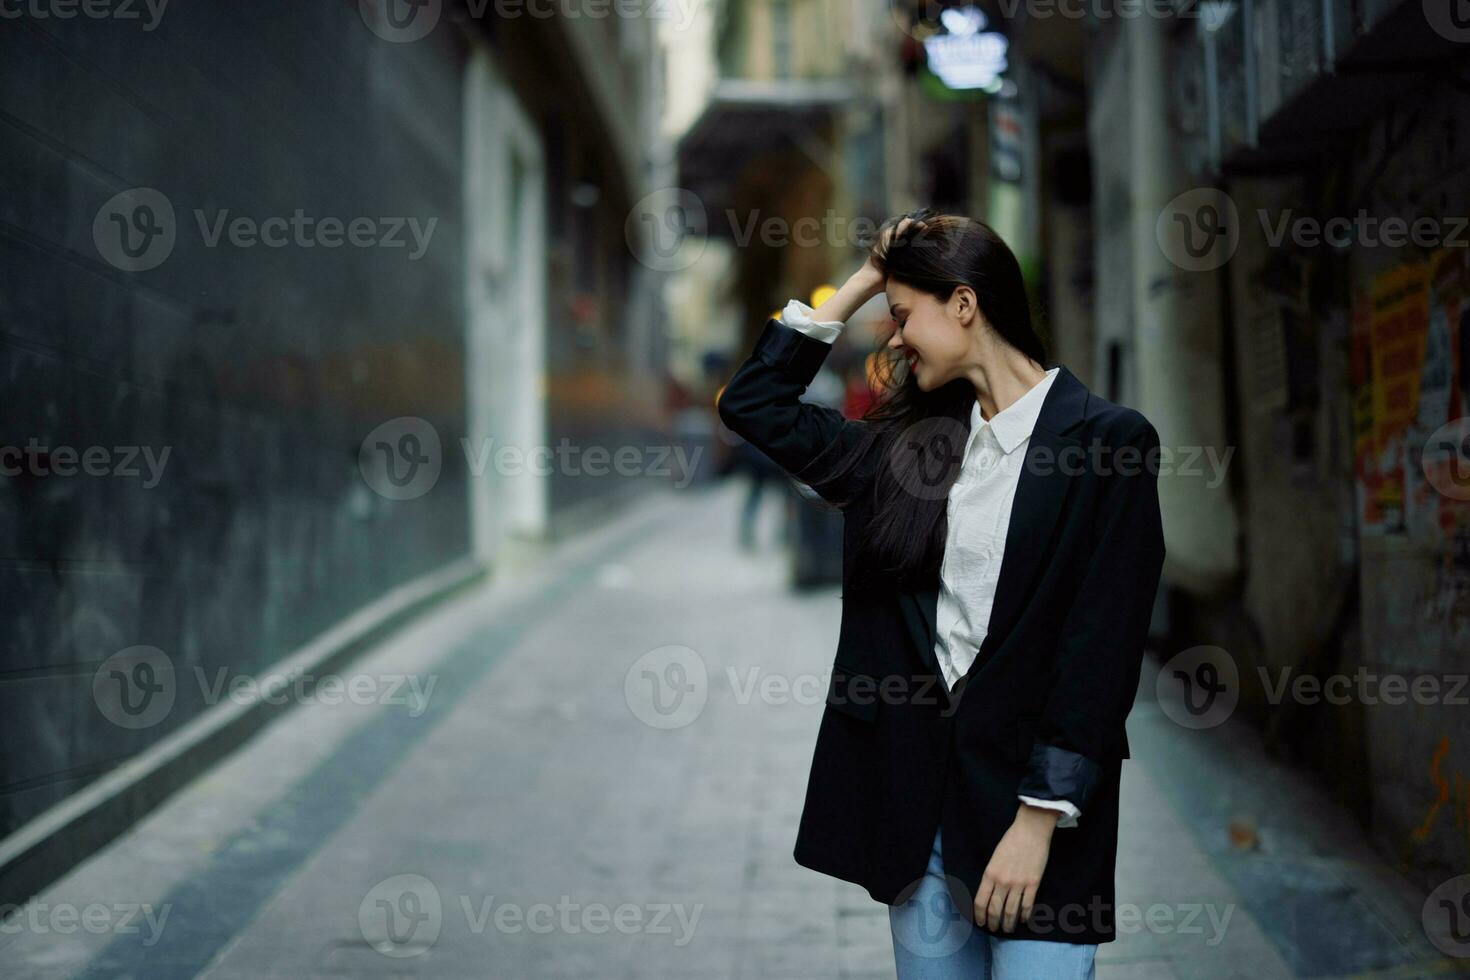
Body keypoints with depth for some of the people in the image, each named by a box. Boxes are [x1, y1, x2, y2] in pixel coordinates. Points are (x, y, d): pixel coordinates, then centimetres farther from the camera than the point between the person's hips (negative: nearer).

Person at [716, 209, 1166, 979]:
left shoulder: (1105, 441, -7)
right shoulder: (909, 445, 10)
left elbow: (1103, 643, -11)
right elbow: (752, 402, 16)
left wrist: (1039, 821, -15)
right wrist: (859, 282, 10)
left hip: (1032, 790, -5)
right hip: (915, 790, 5)